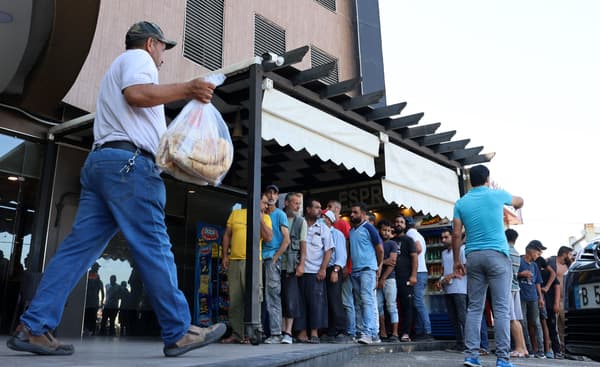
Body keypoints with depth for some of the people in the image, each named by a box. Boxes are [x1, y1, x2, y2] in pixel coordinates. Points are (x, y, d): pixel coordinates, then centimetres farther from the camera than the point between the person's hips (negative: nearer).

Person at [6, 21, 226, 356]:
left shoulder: (119, 68, 35)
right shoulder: (137, 57, 6)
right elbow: (137, 93, -16)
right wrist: (187, 89, -11)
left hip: (101, 161, 10)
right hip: (128, 163, -10)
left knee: (79, 248, 3)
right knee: (154, 248, -10)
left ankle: (34, 327, 0)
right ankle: (180, 333, -6)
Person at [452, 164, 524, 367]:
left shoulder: (461, 203, 8)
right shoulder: (497, 195, 5)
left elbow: (456, 234, 3)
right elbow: (520, 201, 26)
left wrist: (457, 260, 10)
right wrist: (515, 207, 48)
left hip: (473, 256, 3)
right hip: (497, 254, -2)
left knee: (474, 308, 5)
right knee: (501, 308, -3)